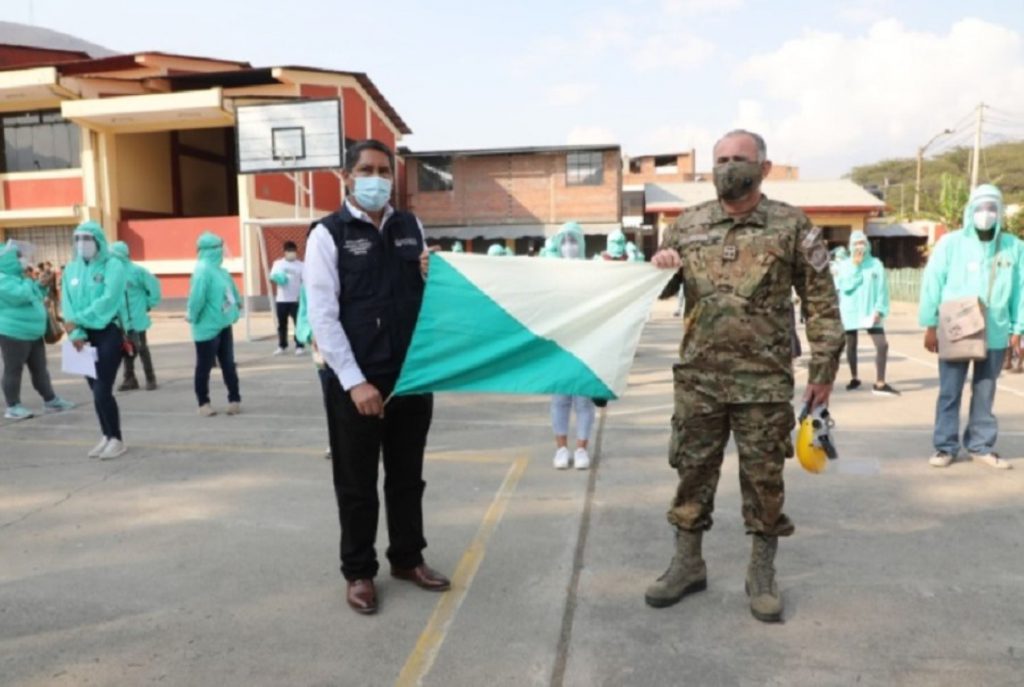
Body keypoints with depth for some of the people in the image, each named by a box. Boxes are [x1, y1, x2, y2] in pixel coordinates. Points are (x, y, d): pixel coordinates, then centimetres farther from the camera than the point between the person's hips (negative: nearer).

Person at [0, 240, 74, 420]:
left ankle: (50, 401, 22)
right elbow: (20, 295, -27)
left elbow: (36, 297, 26)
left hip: (33, 333, 10)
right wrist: (29, 281, -12)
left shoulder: (20, 276, 19)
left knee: (40, 369, 14)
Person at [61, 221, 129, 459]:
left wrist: (77, 321, -17)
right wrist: (75, 332, -11)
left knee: (102, 390, -9)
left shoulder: (113, 265, -7)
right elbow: (67, 303, 3)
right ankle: (107, 436, 24)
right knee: (97, 390, 11)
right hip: (85, 336, 6)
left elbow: (108, 300, -18)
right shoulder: (71, 269, 10)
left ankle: (117, 439, 7)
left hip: (109, 332, -6)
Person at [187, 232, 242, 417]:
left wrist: (234, 309, 11)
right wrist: (193, 317, -15)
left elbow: (232, 290, 16)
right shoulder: (203, 270, -19)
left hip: (223, 325, 8)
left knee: (228, 365, 11)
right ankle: (203, 403, 17)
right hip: (208, 327, -8)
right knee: (204, 367, 5)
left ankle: (234, 400, 19)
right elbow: (197, 297, -25)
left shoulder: (219, 270, 8)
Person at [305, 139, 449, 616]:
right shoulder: (328, 234, -6)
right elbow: (322, 316, -12)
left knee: (407, 475, 17)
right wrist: (355, 381, -17)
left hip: (412, 375, 5)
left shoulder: (411, 228, 8)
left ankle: (407, 558, 35)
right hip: (356, 381, -4)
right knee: (357, 483, 9)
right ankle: (358, 572, 27)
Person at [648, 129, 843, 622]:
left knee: (763, 477, 7)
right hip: (697, 377, 3)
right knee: (693, 471, 10)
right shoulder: (688, 225, 6)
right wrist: (656, 268, -9)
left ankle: (762, 574, 24)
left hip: (764, 380, -2)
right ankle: (687, 563, 26)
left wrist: (823, 370, -3)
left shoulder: (791, 226, -1)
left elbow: (821, 302, 1)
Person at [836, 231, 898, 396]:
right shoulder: (844, 265, 1)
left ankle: (880, 384, -6)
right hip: (850, 312, 0)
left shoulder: (876, 264, 2)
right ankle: (854, 379, 28)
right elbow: (845, 287, -13)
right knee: (851, 347, 10)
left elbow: (882, 289, 0)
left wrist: (879, 310, -9)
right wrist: (855, 267, -15)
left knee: (882, 345, -11)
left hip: (870, 312, 0)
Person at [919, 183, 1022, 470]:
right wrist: (930, 325, -7)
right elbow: (932, 283, -4)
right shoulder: (951, 242, -3)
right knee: (949, 391, 3)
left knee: (985, 392, 12)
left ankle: (981, 446, 23)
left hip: (995, 334, 2)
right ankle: (946, 447, 13)